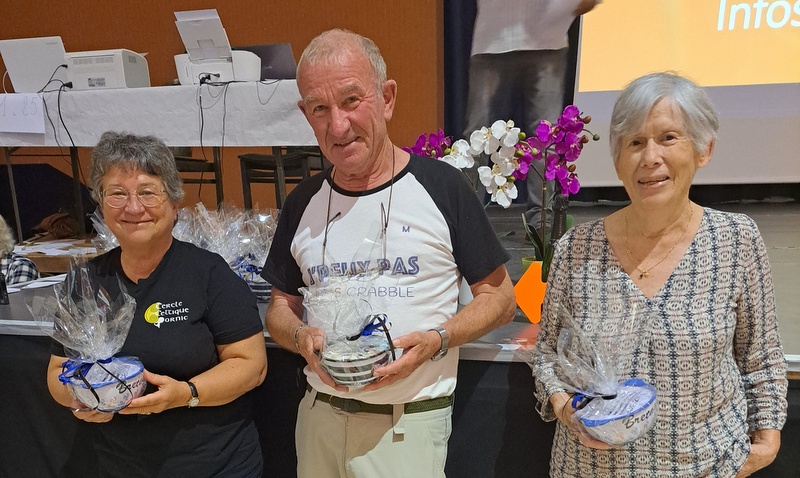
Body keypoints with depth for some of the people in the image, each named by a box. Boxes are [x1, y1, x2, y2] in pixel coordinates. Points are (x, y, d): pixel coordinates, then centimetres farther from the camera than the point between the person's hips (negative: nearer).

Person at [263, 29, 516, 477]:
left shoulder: (441, 186, -11)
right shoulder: (304, 203, 1)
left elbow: (500, 298, -5)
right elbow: (281, 305, 10)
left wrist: (435, 340, -20)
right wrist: (303, 337, -11)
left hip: (409, 421, -4)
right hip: (319, 413, 4)